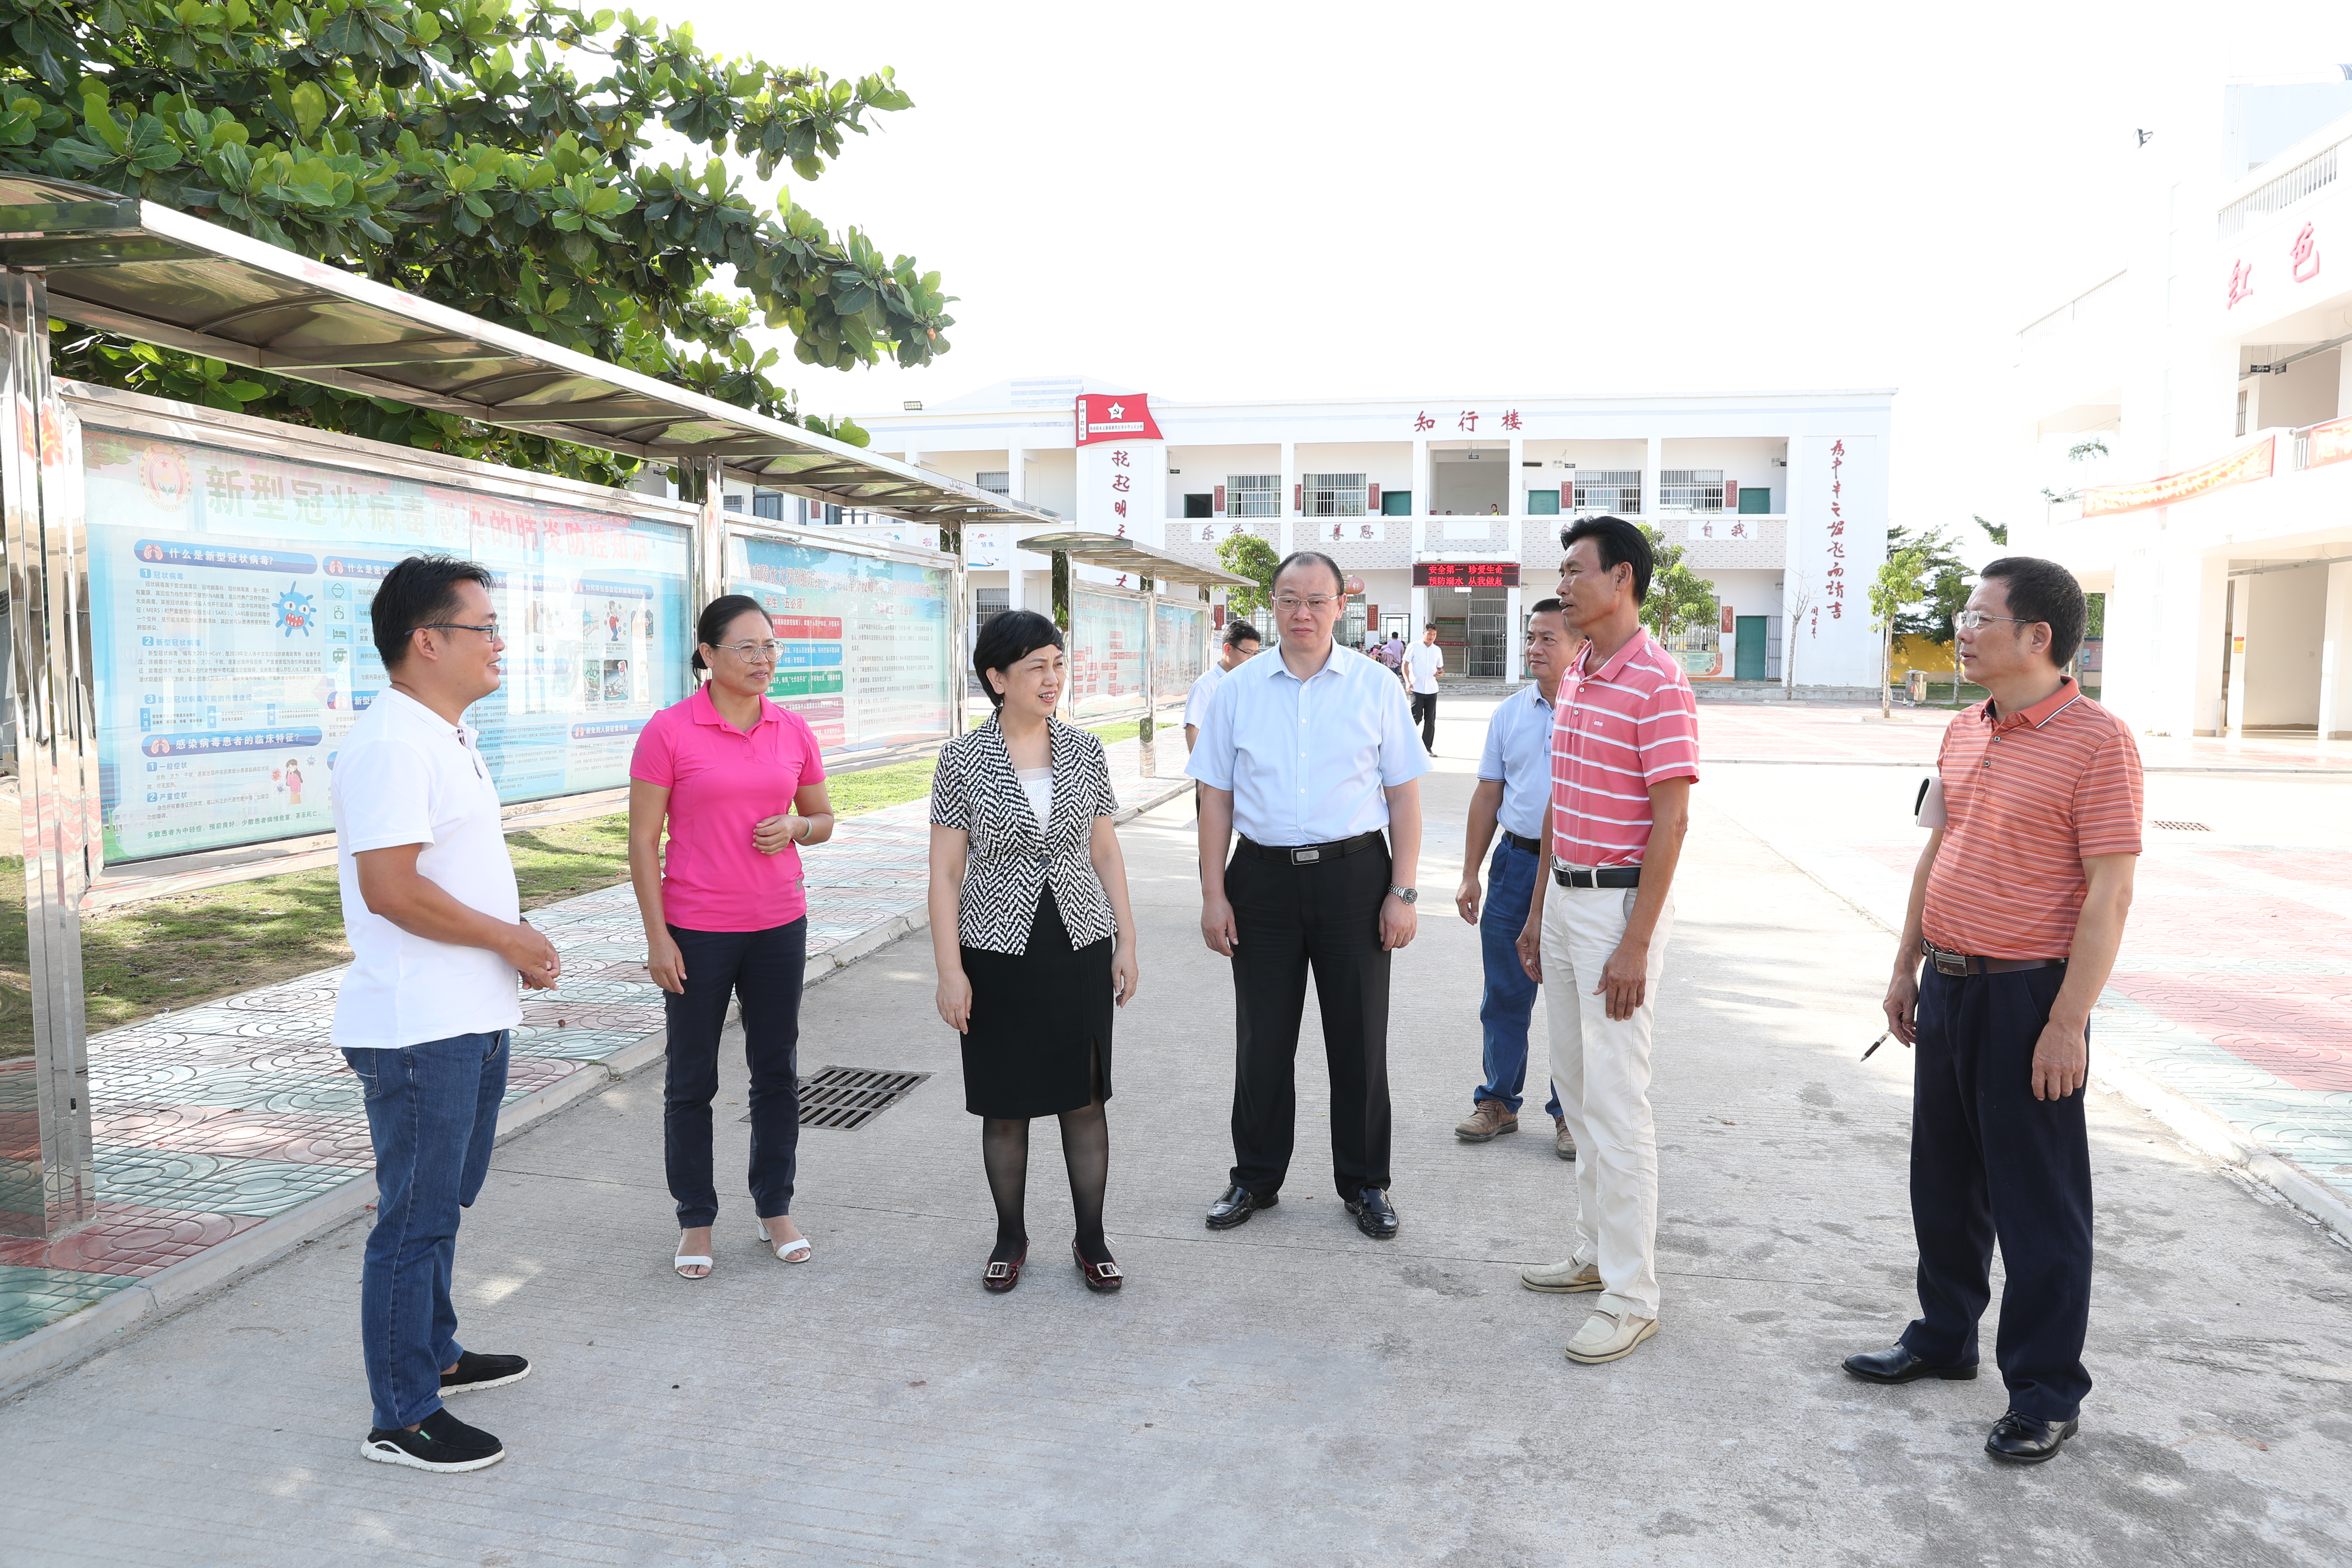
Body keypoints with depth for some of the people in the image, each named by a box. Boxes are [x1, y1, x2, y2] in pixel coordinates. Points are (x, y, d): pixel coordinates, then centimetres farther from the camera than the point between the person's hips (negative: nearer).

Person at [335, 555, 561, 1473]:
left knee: (442, 1201, 22)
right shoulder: (391, 745, -19)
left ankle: (435, 1355, 39)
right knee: (416, 1217, 0)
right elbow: (391, 887, -27)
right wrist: (508, 938, -17)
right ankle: (402, 1417, 12)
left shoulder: (449, 736, 14)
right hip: (418, 1028, -10)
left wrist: (517, 937, 9)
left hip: (470, 1018, 10)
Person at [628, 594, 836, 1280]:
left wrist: (795, 826, -9)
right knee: (691, 1080, 8)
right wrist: (657, 938, -10)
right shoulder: (669, 731, -9)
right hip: (696, 932, -3)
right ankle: (696, 1220, 23)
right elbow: (643, 840, -7)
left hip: (779, 925, 4)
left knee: (777, 1072, 11)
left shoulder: (793, 730, 3)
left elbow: (823, 818, 15)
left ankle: (775, 1208, 27)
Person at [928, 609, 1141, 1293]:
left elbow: (1105, 853, 9)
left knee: (1085, 1096, 8)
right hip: (998, 951, -2)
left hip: (1080, 948, 2)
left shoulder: (1085, 752, 2)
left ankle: (1091, 1239, 23)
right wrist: (950, 971, -9)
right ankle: (1011, 1238, 27)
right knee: (1006, 1103, 9)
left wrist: (1126, 941, 4)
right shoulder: (963, 760, -6)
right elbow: (946, 871, -5)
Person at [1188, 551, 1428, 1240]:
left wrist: (1403, 892, -5)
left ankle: (1364, 1184, 23)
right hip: (1263, 876, 1)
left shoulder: (1376, 688, 2)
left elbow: (1403, 796, 2)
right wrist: (1213, 894, -1)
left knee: (1359, 1037, 8)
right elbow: (1216, 797, 5)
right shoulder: (1237, 690, 4)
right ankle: (1255, 1177, 26)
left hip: (1354, 874, -1)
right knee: (1262, 1037, 9)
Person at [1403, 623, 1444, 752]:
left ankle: (1427, 747, 10)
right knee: (1417, 718, -9)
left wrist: (1440, 673, -3)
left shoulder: (1437, 650, 12)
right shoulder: (1414, 647, 0)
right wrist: (1407, 681, -14)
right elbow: (1405, 665, -2)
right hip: (1417, 689, -4)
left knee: (1430, 720, 3)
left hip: (1432, 690, 4)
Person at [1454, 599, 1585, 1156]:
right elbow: (1487, 796, 12)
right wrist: (1471, 874, 8)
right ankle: (1498, 1101, 23)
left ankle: (1570, 1112, 19)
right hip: (1516, 861, 4)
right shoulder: (1510, 713, 8)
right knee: (1505, 993, 10)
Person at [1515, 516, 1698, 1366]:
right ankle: (1596, 1252, 28)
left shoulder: (1658, 683, -15)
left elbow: (1671, 821, -18)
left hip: (1619, 903, -9)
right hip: (1564, 894, 9)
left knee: (1615, 1103, -4)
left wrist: (1635, 945, -21)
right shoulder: (1576, 677, 13)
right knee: (1577, 1091, 15)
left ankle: (1631, 1295, 6)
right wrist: (1538, 910, 17)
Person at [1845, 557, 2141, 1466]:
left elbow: (2111, 890, -17)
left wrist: (2068, 1022, -19)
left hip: (2028, 994, -7)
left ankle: (2046, 1394, 18)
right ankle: (1944, 1338, 34)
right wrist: (1906, 967, 16)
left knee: (2038, 1202, 3)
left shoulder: (2096, 741, -14)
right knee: (1944, 1179, 18)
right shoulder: (1964, 733, 10)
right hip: (1947, 986, 8)